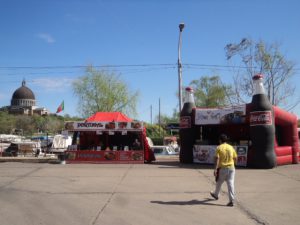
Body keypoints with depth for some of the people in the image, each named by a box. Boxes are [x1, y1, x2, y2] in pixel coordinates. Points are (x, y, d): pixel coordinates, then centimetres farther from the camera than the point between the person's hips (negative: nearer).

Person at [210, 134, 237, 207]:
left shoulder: (219, 148, -7)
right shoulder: (231, 147, 5)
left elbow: (217, 159, -15)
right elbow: (235, 158, 10)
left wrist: (215, 169, -17)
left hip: (222, 168, -3)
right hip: (231, 168, 3)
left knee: (219, 183, 17)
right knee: (231, 184, 0)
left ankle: (216, 194, 39)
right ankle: (232, 200, -5)